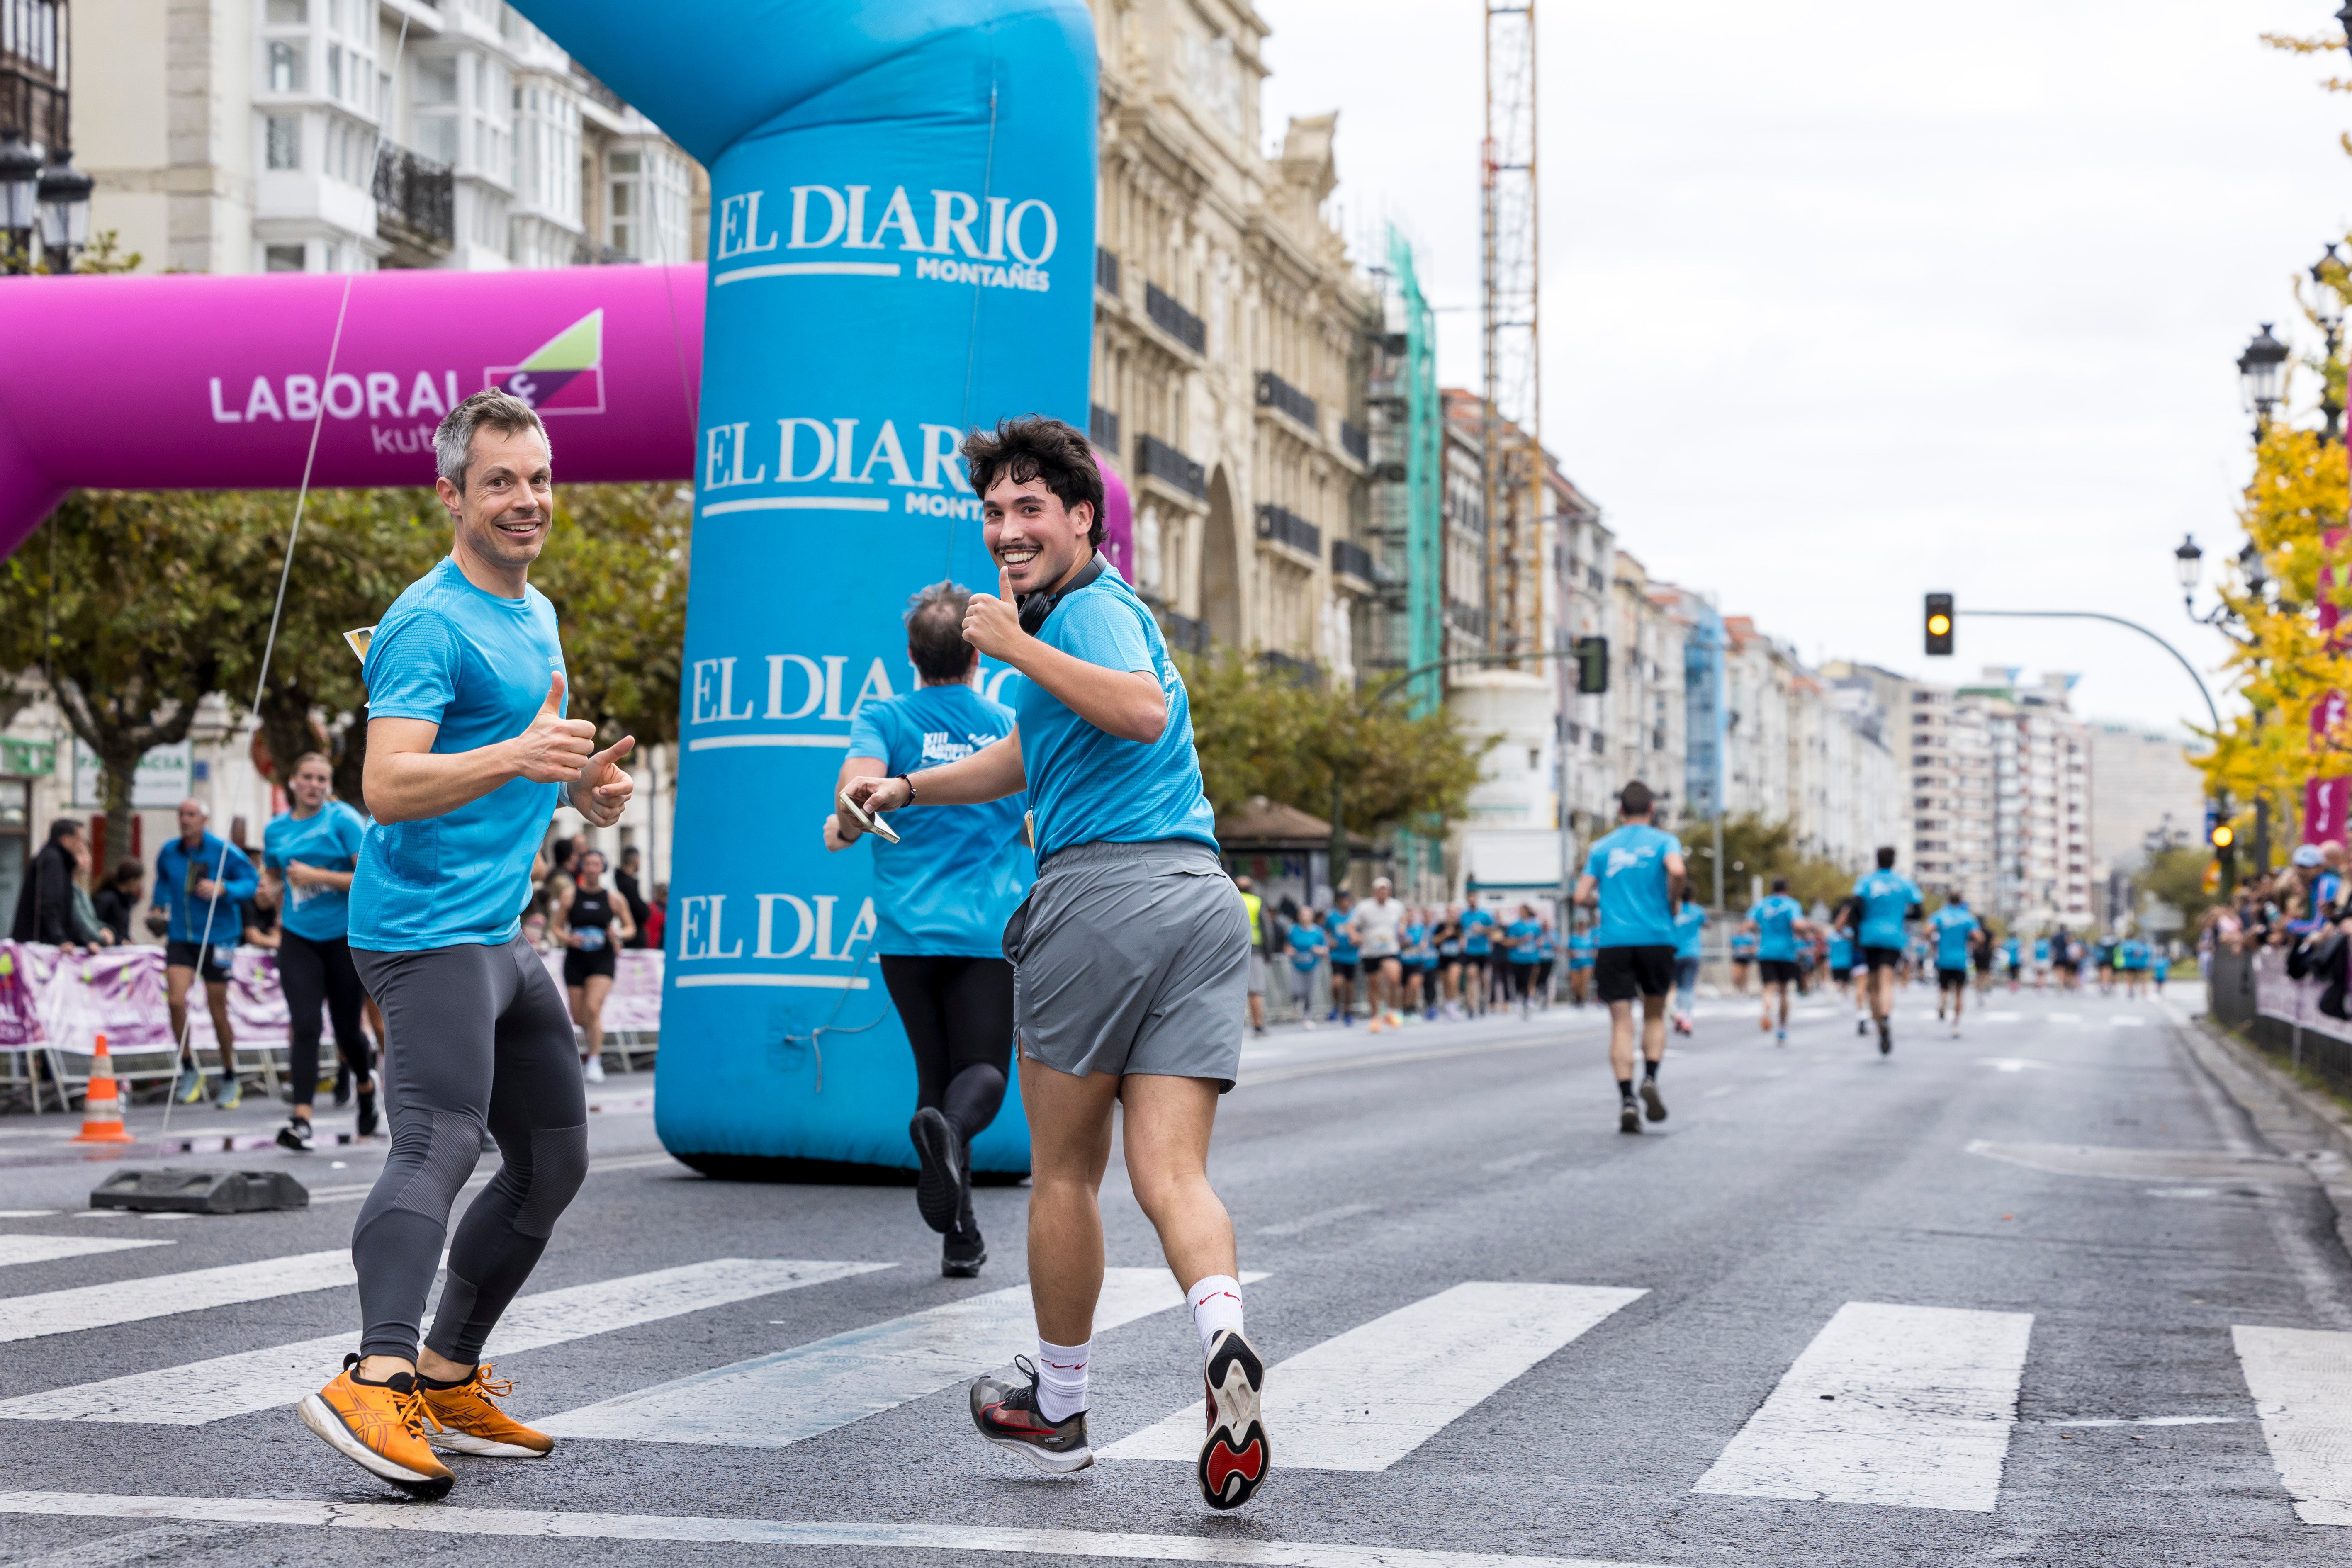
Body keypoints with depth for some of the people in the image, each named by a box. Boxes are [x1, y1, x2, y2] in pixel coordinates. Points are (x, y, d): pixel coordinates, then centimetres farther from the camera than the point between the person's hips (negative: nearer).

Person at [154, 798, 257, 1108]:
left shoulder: (224, 852, -8)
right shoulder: (168, 853, 4)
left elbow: (251, 882, -6)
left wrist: (223, 890, -21)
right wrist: (159, 907, 9)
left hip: (217, 938, -3)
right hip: (180, 938, 3)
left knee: (218, 1010, 4)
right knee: (175, 1000, -17)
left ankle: (231, 1079, 22)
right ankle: (189, 1072, 2)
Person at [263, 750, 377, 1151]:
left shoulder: (344, 821, -7)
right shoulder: (276, 829, 7)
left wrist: (318, 877, -19)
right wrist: (273, 889, 0)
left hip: (347, 937, -2)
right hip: (299, 939, 3)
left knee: (347, 1028, 5)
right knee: (305, 1026, -11)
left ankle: (366, 1084, 37)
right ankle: (301, 1118, -16)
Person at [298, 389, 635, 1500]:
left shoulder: (535, 616, 17)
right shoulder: (429, 625, -13)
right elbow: (388, 788, -24)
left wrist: (585, 787, 9)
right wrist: (518, 756, -39)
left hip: (501, 933, 10)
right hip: (425, 928, -10)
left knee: (553, 1159, 13)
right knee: (438, 1144, -24)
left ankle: (448, 1380, 20)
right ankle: (375, 1382, -36)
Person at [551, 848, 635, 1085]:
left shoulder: (614, 899, 1)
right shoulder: (570, 896, 2)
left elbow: (630, 926, 11)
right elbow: (555, 927, 5)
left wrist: (620, 934, -11)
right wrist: (568, 938, -15)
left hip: (603, 961, -2)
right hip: (575, 959, 2)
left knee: (593, 1007, -21)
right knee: (579, 1017, 6)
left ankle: (594, 1062, -15)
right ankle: (593, 1045, 39)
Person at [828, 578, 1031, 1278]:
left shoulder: (884, 718, 1)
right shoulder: (1015, 729, 8)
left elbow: (859, 786, -19)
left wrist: (842, 828, 0)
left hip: (909, 931, 0)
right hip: (993, 930, 0)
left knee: (937, 1072, 11)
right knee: (982, 1070, -1)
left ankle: (960, 1237, 7)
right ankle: (949, 1126, -37)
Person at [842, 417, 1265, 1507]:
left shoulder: (1094, 607, -4)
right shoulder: (1076, 617, 26)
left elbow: (1144, 711, -26)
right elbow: (1028, 756, 39)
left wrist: (1017, 644, -19)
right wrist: (905, 788, 31)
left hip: (1103, 887, -8)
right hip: (1199, 898, 8)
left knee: (1065, 1171, 9)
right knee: (1171, 1174, -2)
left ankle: (1059, 1409, 21)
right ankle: (1224, 1342, -29)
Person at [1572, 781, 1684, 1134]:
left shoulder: (1602, 848, 11)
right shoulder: (1663, 841, 4)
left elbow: (1582, 896, 5)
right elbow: (1676, 870, -17)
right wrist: (1673, 901, 0)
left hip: (1614, 942, 1)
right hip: (1656, 938, -1)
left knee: (1621, 1023, -1)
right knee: (1655, 1016, 16)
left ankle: (1627, 1101, -12)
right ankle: (1650, 1079, -6)